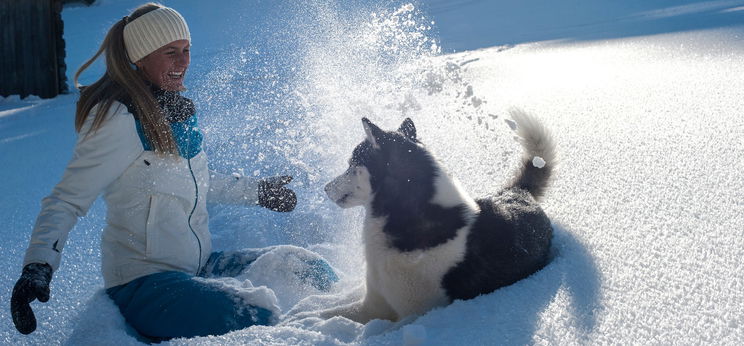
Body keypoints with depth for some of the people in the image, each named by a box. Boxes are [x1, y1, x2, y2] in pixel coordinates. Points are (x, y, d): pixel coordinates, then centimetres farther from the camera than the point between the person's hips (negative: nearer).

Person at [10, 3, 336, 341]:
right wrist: (38, 267, -31)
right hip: (143, 283, -8)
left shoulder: (177, 109, 10)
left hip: (197, 265, 9)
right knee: (261, 326, -26)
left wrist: (258, 191, 31)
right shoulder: (118, 119, -15)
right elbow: (66, 201, -16)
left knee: (311, 269, 3)